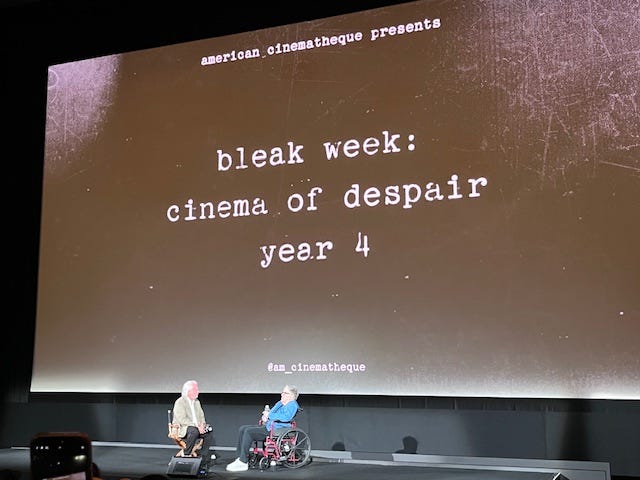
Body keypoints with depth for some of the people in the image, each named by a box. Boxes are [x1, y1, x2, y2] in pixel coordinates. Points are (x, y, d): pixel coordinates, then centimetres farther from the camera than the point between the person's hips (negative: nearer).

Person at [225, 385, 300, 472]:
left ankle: (243, 463, -23)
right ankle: (240, 457, -8)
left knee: (249, 431, -25)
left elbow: (286, 417, -22)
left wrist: (269, 415, -15)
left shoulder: (292, 405, -4)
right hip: (267, 426, 10)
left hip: (276, 429, -10)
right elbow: (269, 413, 26)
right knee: (242, 429, -4)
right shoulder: (279, 403, 24)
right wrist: (264, 417, 1)